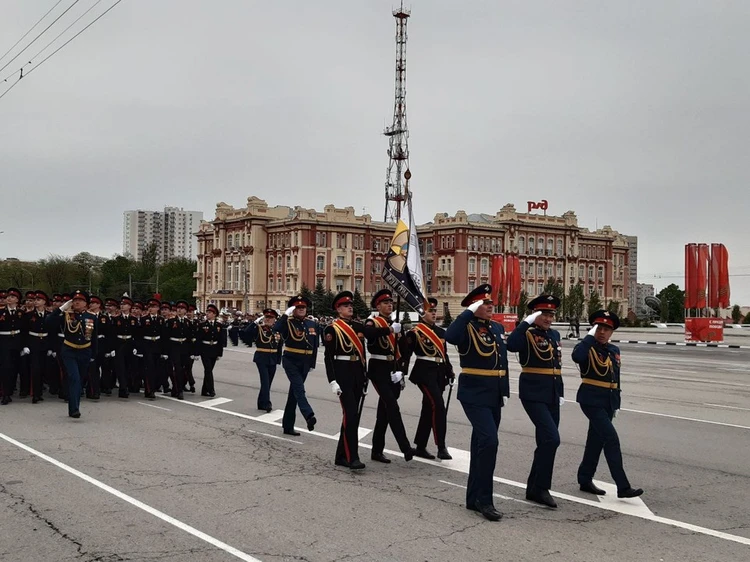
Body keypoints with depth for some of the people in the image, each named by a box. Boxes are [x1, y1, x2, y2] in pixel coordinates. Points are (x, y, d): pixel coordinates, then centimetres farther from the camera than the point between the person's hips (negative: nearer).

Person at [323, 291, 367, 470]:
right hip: (342, 373, -7)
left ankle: (341, 456, 19)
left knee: (351, 415, 10)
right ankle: (352, 457, -9)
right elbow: (328, 356, -10)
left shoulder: (359, 326, 12)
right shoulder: (332, 329, -6)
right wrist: (332, 381, -16)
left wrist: (365, 375, 17)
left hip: (358, 372, 7)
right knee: (351, 414, -12)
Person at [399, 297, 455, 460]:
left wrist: (450, 373, 17)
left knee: (428, 409, 11)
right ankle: (441, 447, -13)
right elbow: (405, 353, -10)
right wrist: (402, 373, -16)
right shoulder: (415, 331, -6)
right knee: (438, 406, -17)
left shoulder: (441, 331, 16)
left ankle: (420, 447, 19)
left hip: (439, 373, 7)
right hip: (424, 372, -7)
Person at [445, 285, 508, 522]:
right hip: (475, 395, -8)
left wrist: (505, 391, 14)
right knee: (489, 441, -19)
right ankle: (484, 499, -9)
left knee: (482, 444, 13)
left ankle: (474, 498, 23)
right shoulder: (467, 327, -9)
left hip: (494, 396, 8)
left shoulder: (498, 327, 13)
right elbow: (450, 336, -34)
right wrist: (469, 312, -26)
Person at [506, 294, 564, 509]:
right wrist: (527, 322, -26)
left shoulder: (554, 334, 14)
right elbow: (511, 345, -31)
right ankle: (540, 488, -5)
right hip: (533, 394, -8)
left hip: (551, 395, 8)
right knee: (552, 439, -16)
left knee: (546, 442, 11)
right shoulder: (528, 334, -8)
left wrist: (560, 393, 19)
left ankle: (534, 488, 22)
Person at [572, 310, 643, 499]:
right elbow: (577, 357, -33)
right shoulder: (587, 347, -8)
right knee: (611, 438, -14)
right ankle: (623, 487, -13)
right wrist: (590, 336, -22)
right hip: (591, 401, -7)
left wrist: (616, 404, 18)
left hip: (608, 403, 7)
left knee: (596, 439, 14)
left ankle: (585, 480, 26)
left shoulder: (614, 350, 13)